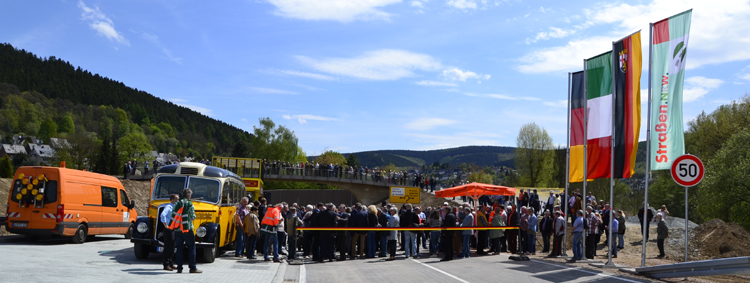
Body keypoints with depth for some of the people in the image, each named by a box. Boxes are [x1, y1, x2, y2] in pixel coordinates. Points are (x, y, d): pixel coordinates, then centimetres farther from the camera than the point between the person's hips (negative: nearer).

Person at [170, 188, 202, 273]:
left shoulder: (176, 203, 7)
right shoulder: (189, 204, -9)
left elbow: (173, 216, 6)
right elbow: (193, 217, -9)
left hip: (177, 229, 5)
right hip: (187, 229, -5)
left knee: (179, 248, 9)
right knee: (191, 248, 3)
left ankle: (179, 268, 8)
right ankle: (192, 268, 2)